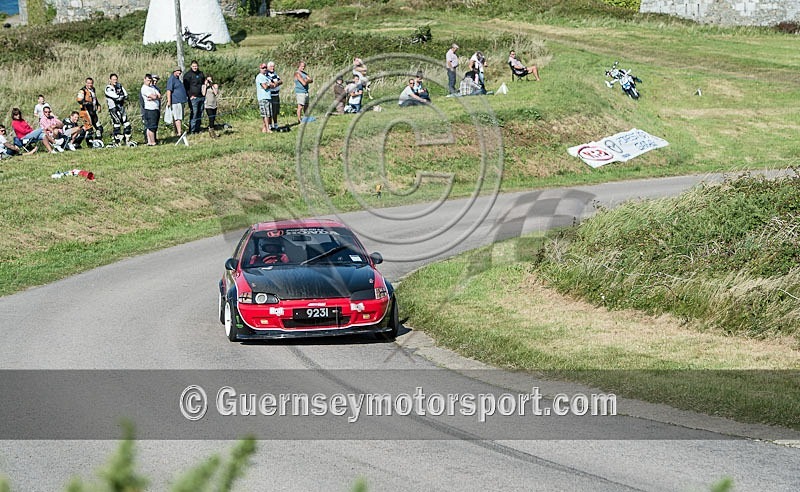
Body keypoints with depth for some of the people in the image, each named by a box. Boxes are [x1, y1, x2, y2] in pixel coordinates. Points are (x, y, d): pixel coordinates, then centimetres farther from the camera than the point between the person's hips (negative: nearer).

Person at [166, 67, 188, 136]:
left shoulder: (177, 79, 20)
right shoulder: (171, 79, -12)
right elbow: (169, 90, -18)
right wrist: (169, 101, -23)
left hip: (180, 101, 10)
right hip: (176, 102, -10)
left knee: (175, 117, 14)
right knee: (178, 117, -13)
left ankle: (176, 131, 18)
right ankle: (179, 132, -16)